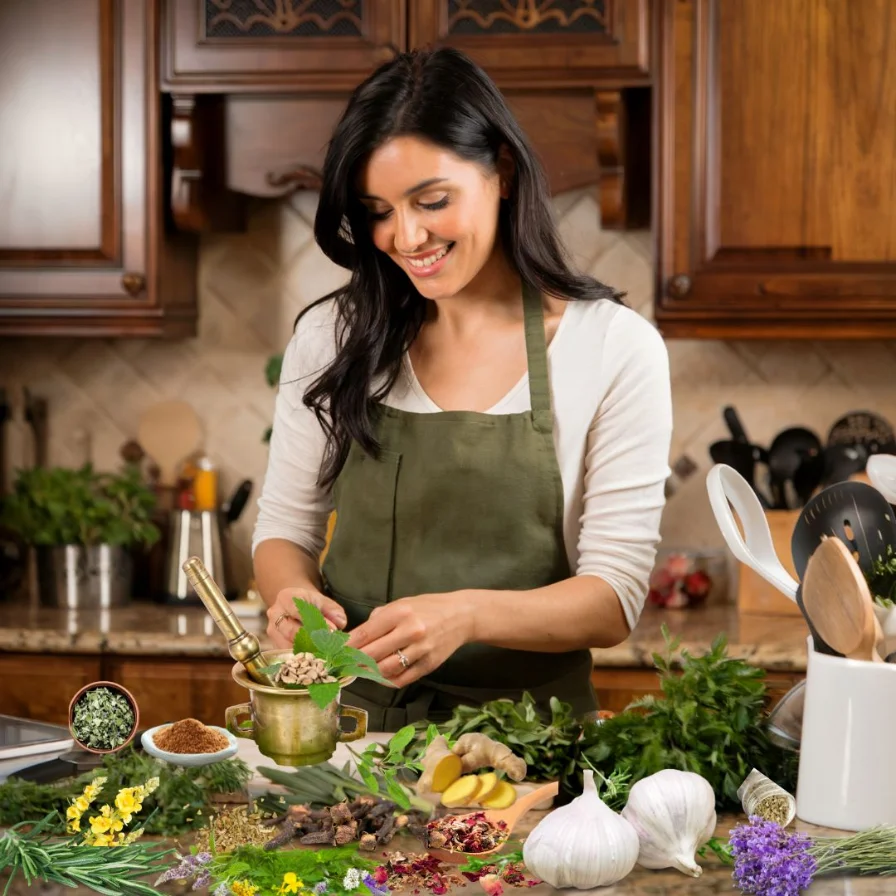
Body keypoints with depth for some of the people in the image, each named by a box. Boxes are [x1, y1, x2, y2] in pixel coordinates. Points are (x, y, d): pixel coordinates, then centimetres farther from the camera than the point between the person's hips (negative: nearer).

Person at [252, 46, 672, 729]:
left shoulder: (615, 347, -3)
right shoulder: (331, 337, 5)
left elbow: (614, 601, -5)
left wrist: (468, 614, -22)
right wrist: (293, 593, -9)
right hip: (349, 721, 2)